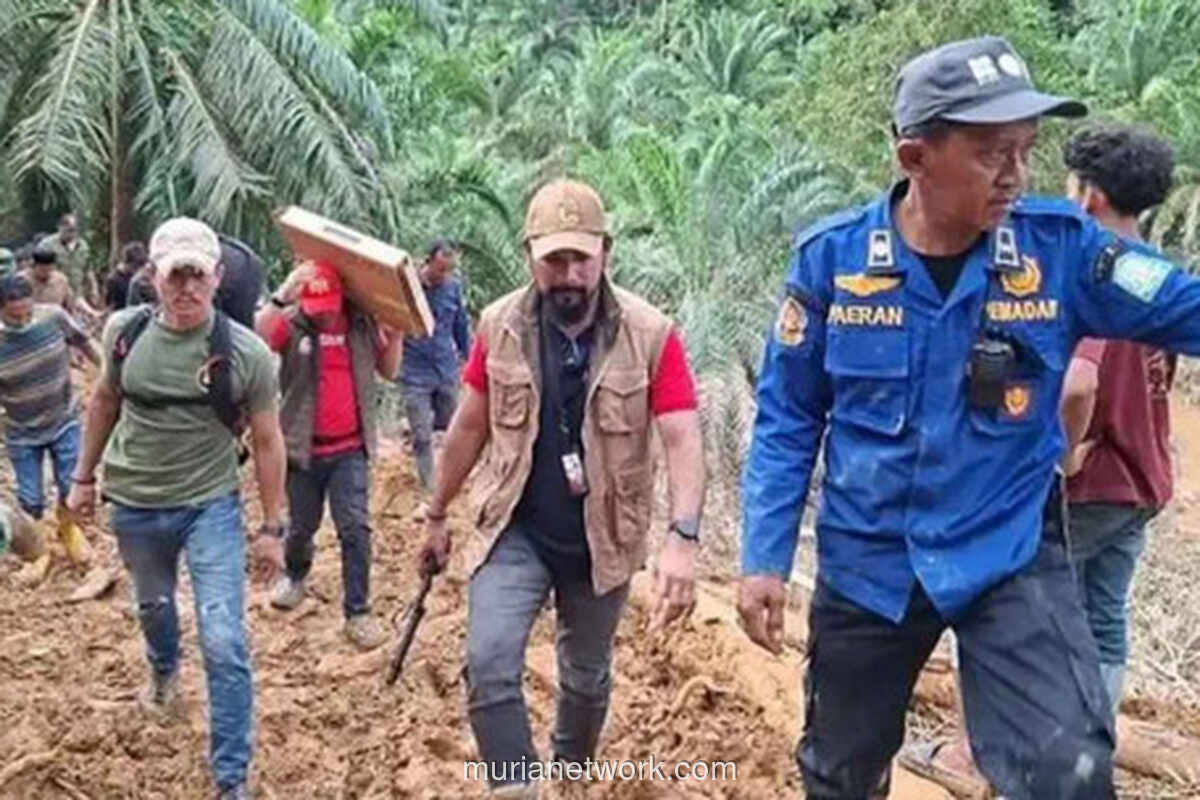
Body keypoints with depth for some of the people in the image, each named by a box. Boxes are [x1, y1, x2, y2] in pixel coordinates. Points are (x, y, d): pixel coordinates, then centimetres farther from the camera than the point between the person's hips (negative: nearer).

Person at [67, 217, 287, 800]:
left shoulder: (246, 352, -16)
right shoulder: (123, 332, -8)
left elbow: (267, 441, -7)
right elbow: (104, 401, 10)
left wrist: (273, 526, -5)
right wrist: (84, 476, 15)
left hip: (211, 506, -3)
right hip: (134, 506, 4)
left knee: (224, 644, -9)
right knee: (153, 605, 28)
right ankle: (164, 671, 63)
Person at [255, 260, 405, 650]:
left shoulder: (362, 324, -2)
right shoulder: (290, 323, -10)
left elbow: (388, 369, 8)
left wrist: (397, 331, -6)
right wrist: (282, 296, -38)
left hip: (350, 448, 1)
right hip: (303, 447, 0)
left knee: (355, 528, -5)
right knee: (302, 526, 17)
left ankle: (358, 612, 4)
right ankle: (295, 575, 48)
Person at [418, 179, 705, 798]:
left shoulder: (651, 334, -15)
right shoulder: (499, 325, -7)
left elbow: (683, 439, -19)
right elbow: (470, 427, 4)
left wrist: (682, 539, -33)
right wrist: (436, 516, 10)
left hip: (602, 540, 0)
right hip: (514, 531, 1)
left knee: (587, 673, 18)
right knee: (489, 663, -16)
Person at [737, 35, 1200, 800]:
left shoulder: (1060, 247, -11)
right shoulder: (831, 257, -12)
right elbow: (787, 421, -5)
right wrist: (764, 560, -7)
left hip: (1011, 558, 0)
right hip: (866, 564, 1)